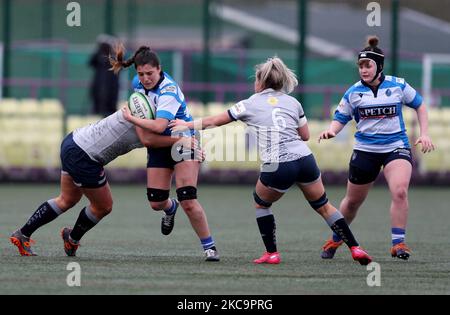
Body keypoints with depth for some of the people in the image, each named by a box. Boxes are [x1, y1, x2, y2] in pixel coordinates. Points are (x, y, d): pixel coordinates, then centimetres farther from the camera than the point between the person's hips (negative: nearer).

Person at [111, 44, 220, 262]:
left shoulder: (169, 91, -28)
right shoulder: (138, 83, -4)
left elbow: (159, 126, -39)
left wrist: (131, 118, -27)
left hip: (183, 142, -6)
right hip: (159, 146, 6)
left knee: (188, 202, -17)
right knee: (156, 202, 4)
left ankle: (209, 246, -4)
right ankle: (170, 209, 43)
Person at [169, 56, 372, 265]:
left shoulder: (250, 104, 9)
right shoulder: (292, 102, 16)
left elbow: (214, 121, 18)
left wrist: (187, 125, 31)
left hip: (277, 167, -3)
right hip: (305, 159, 3)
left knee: (261, 203, 23)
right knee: (323, 206, 16)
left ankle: (272, 253, 17)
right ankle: (355, 249, 10)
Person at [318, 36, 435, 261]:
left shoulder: (398, 86, -3)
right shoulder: (353, 92, -1)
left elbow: (419, 105, 11)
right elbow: (340, 118, 4)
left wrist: (424, 133, 2)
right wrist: (331, 131, -18)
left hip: (396, 147, -1)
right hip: (365, 150, 1)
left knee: (400, 191, -26)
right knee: (353, 200, 11)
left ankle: (398, 244, -18)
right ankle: (335, 240, 35)